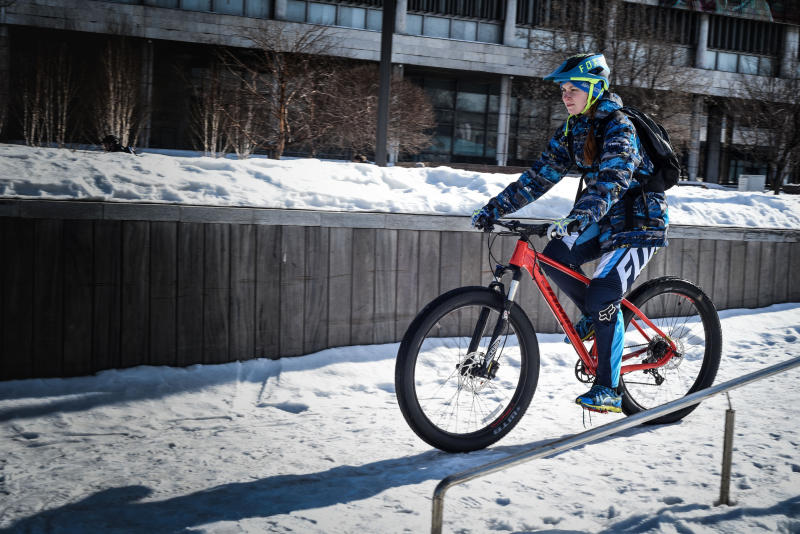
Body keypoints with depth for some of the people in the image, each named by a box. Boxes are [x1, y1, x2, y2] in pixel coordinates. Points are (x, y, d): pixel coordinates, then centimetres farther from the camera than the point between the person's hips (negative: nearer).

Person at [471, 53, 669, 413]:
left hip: (639, 223, -7)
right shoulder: (572, 130, 4)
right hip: (603, 221, 7)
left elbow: (612, 180, -36)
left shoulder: (619, 128, -20)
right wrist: (494, 208, -6)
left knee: (602, 296, -18)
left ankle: (608, 390, -8)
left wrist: (578, 218, -52)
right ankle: (594, 316, 11)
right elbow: (541, 175, 2)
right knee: (555, 257, -14)